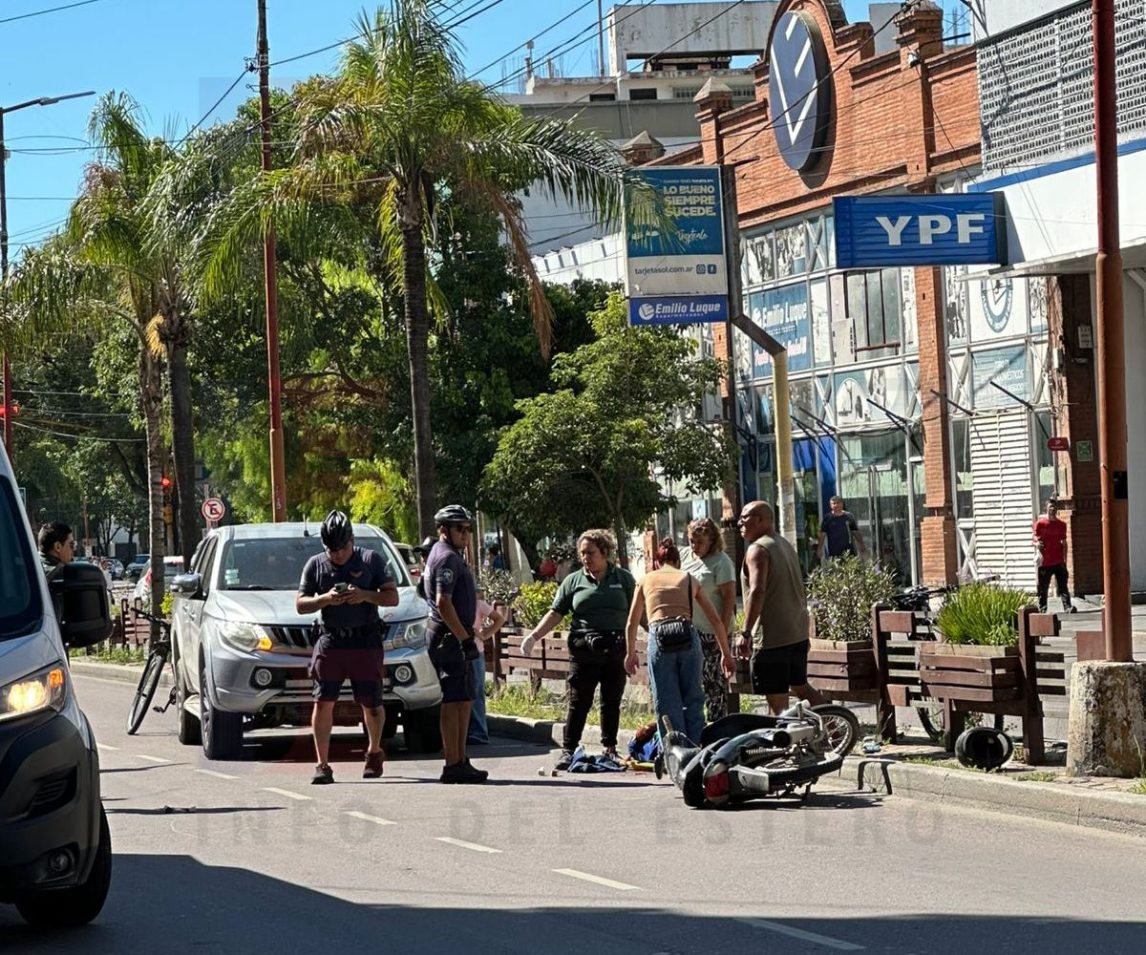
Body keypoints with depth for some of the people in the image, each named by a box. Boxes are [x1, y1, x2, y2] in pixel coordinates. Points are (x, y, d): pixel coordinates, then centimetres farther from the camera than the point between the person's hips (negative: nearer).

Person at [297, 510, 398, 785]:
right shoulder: (315, 565, 7)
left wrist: (365, 595, -16)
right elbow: (300, 605, 7)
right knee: (323, 702, -9)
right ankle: (322, 764, -8)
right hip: (330, 642, 1)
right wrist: (325, 599, -12)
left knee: (371, 705, 5)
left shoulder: (371, 560, 4)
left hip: (366, 642, -1)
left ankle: (374, 753, 30)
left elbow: (392, 597, 2)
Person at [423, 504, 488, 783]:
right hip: (449, 637, -11)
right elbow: (443, 603, -23)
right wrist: (466, 639, -21)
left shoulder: (448, 556, 20)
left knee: (464, 700, 13)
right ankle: (453, 765, -11)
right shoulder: (447, 558, -13)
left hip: (454, 638, 11)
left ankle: (460, 762, 17)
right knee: (454, 700, -10)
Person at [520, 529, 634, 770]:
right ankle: (568, 749, 3)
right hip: (583, 650, 0)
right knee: (578, 702, -1)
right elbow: (556, 613, 5)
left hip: (615, 650, 0)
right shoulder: (573, 581, 7)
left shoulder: (623, 578, 7)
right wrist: (534, 636, -6)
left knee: (612, 702, 8)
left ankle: (610, 748, 18)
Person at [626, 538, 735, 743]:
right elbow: (716, 620, 18)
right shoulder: (689, 580, 20)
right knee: (693, 702, 12)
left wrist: (631, 654, 34)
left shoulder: (646, 580, 19)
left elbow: (632, 624, 21)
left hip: (659, 639, -1)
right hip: (688, 637, 1)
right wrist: (726, 654, 24)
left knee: (667, 706, 6)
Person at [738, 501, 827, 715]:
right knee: (800, 687, 20)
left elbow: (757, 592, -24)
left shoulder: (758, 549, -12)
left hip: (772, 637, -9)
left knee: (777, 700, -5)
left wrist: (745, 633, -26)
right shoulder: (786, 546, 17)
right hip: (799, 633, 9)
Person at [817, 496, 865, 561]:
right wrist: (819, 549, -6)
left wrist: (861, 549, 9)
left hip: (849, 553, 2)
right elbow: (822, 535, 2)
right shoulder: (828, 519, 3)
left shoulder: (849, 517, 7)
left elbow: (857, 534, 11)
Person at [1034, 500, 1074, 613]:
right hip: (1045, 562, -2)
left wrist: (1064, 559, 8)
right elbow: (1035, 540, 3)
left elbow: (1064, 543, 15)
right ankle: (1042, 609, 10)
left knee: (1063, 586, -6)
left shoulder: (1061, 524, 10)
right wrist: (1037, 544, -22)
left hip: (1059, 562, 2)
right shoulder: (1040, 523, 2)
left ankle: (1068, 607, -14)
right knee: (1043, 588, 2)